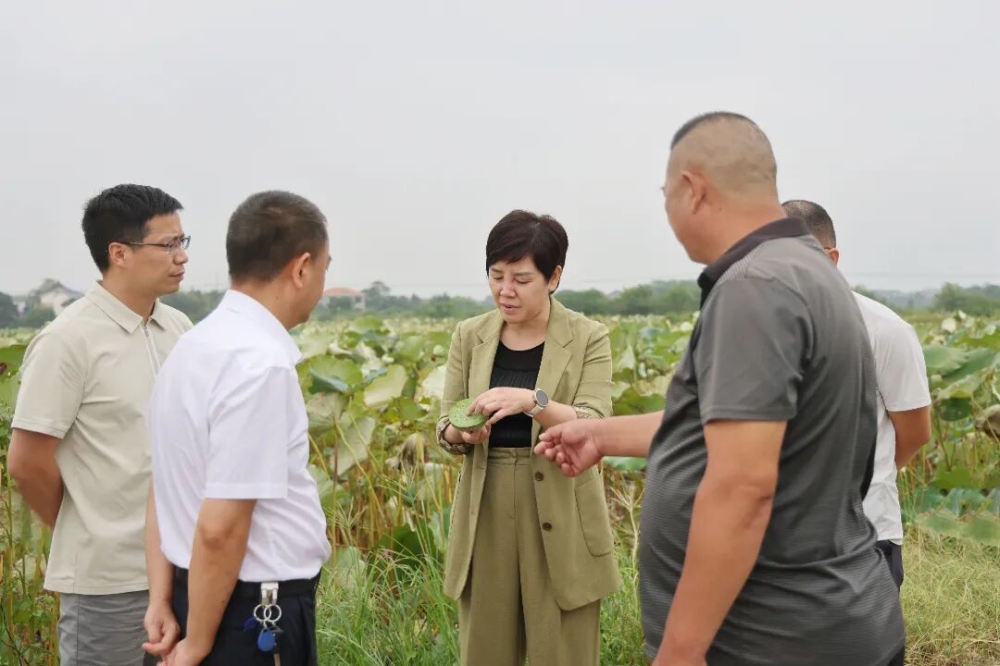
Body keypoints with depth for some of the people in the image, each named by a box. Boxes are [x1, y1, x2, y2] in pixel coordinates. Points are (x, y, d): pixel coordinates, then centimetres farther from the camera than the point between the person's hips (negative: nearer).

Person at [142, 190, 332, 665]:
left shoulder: (194, 345, 4)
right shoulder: (261, 363, -23)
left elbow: (164, 491, 7)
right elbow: (220, 528, -23)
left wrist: (161, 600, 8)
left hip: (202, 599, 8)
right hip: (259, 614, -8)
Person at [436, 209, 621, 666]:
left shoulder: (588, 338, -4)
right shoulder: (470, 337, 5)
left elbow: (594, 429, -15)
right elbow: (445, 430, 6)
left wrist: (531, 401, -31)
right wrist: (462, 433, -17)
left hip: (560, 521, -3)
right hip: (487, 516, 3)